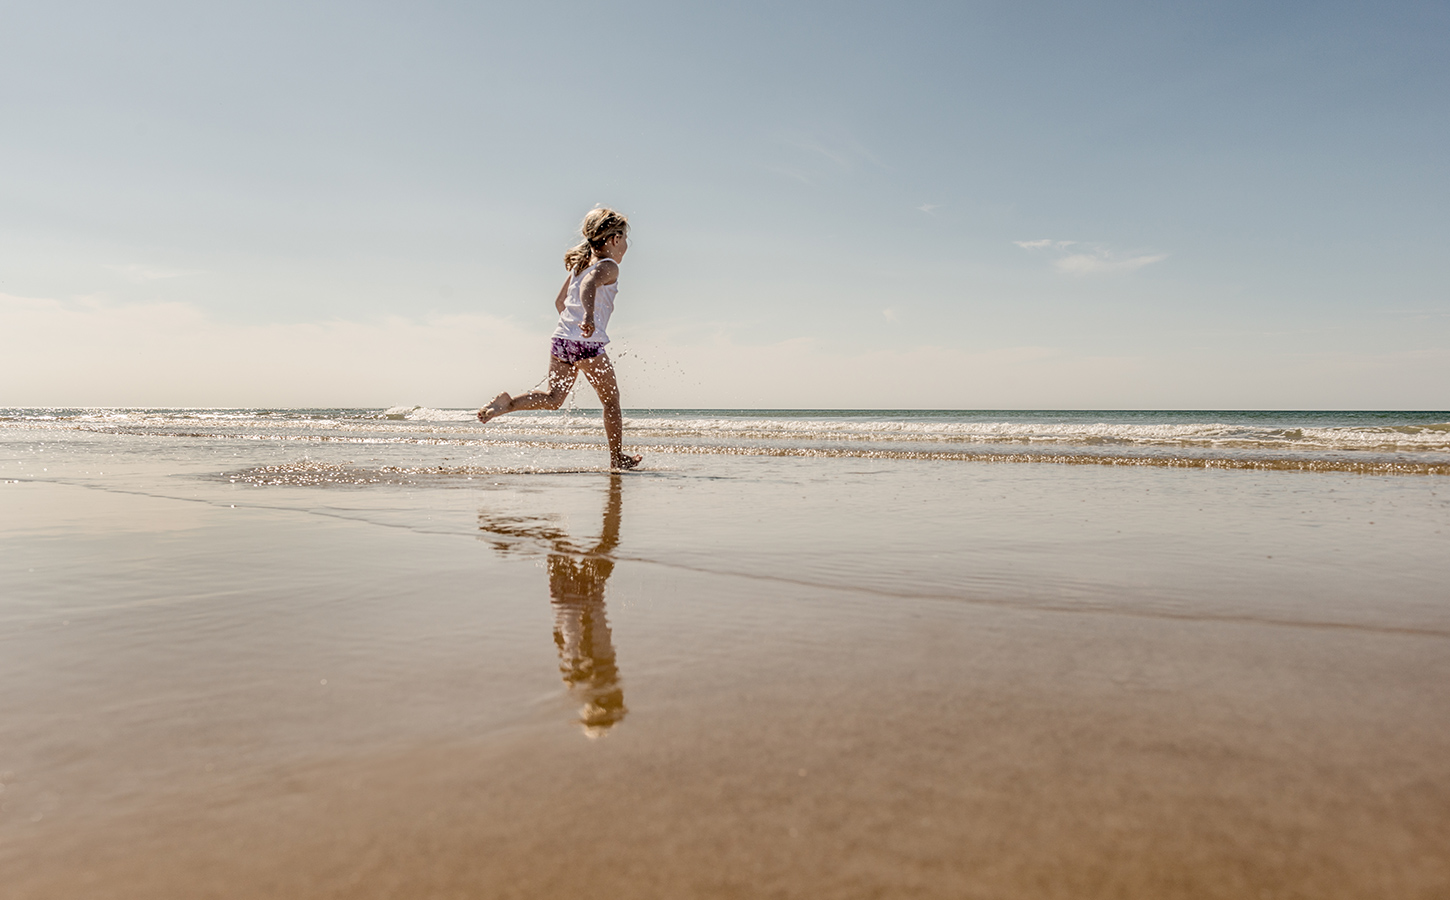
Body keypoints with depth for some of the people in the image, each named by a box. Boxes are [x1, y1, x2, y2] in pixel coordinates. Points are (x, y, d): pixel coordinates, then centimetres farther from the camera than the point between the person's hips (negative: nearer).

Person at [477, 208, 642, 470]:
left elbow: (559, 301, 24)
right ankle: (617, 458, 14)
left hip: (561, 339, 7)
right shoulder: (609, 267, -4)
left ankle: (508, 403, -13)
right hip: (589, 343, -7)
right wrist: (589, 316, -42)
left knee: (553, 399, 11)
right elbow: (589, 285, -26)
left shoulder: (579, 264, 20)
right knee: (611, 402, 7)